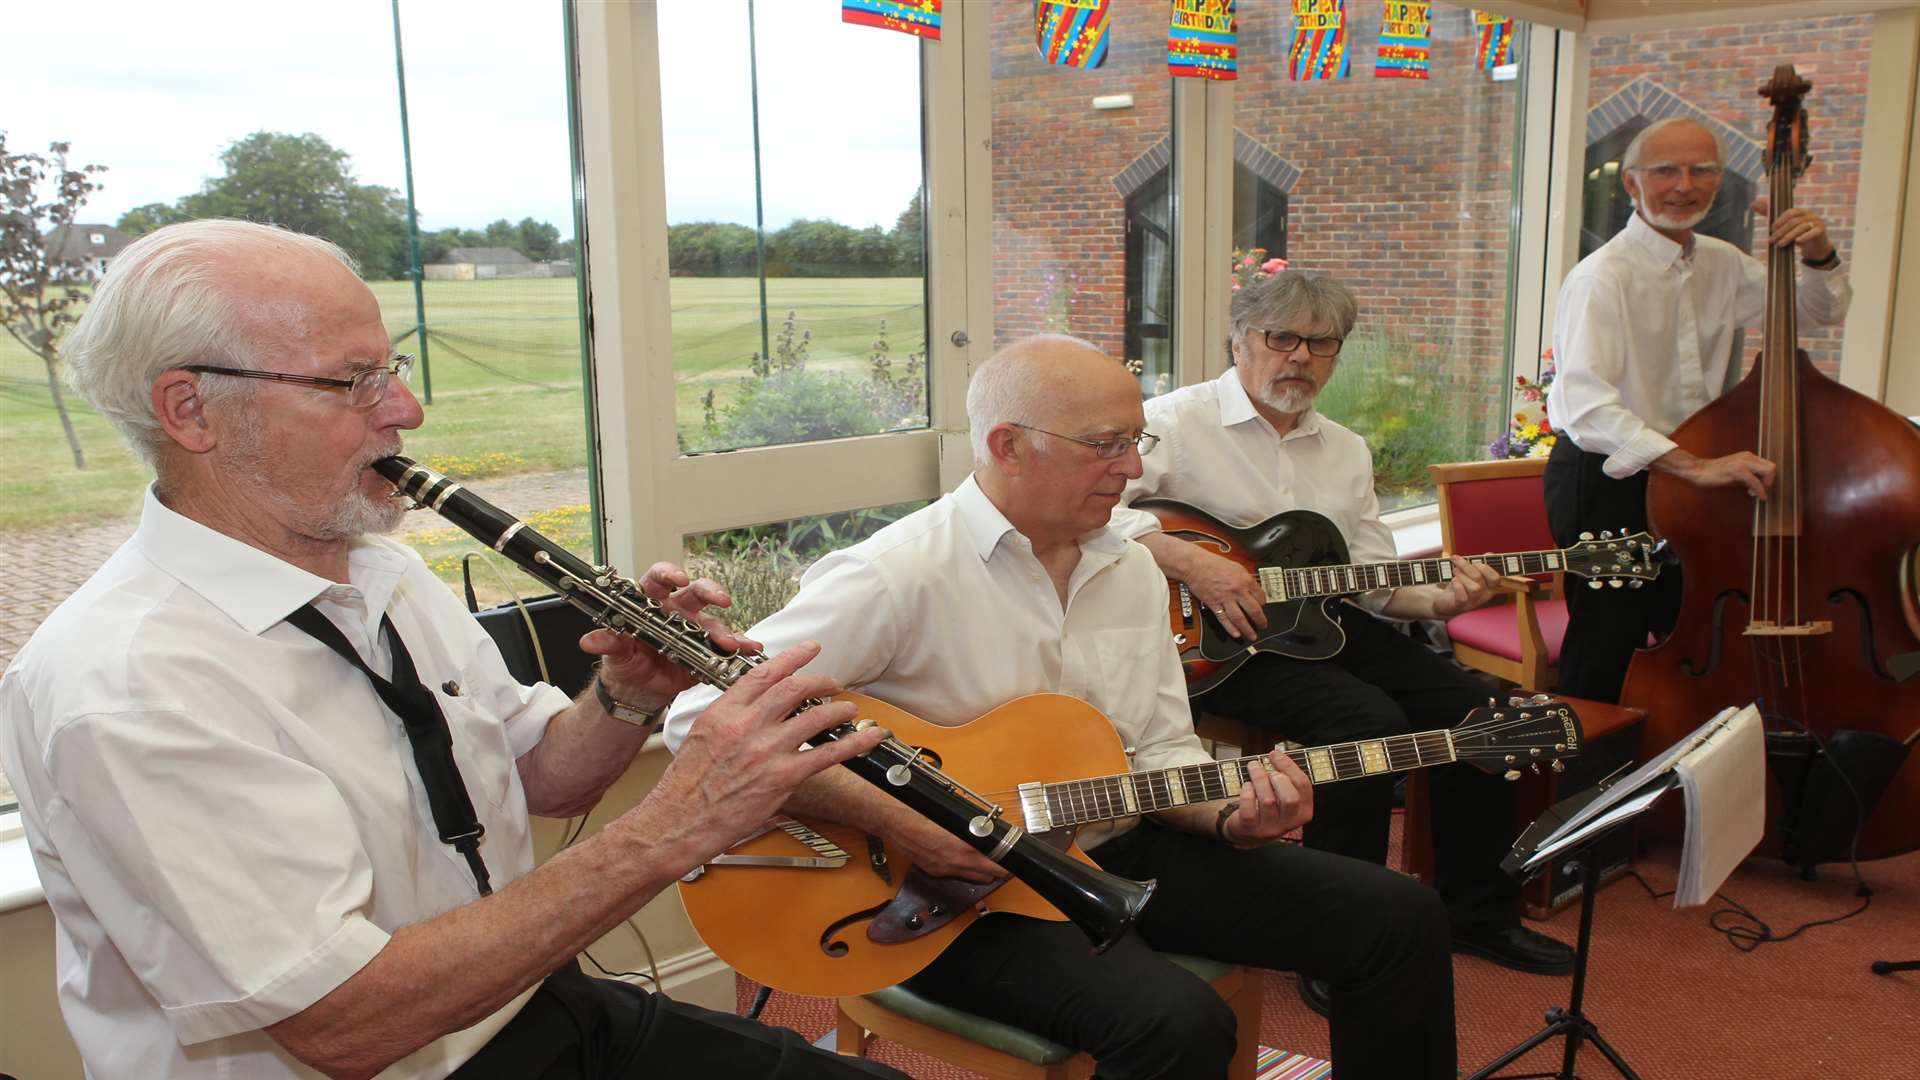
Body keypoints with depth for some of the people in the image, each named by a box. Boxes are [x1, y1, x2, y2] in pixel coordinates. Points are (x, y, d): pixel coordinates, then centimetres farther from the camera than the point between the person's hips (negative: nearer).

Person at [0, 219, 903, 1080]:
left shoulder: (383, 574, 5)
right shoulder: (118, 688, -22)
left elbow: (541, 779, 12)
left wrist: (631, 695, -10)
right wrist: (669, 829, -29)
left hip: (536, 1003, 7)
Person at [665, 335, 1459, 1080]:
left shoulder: (1132, 571, 6)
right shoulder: (900, 577, -20)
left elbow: (1163, 750, 12)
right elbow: (705, 716, -24)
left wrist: (1230, 816, -10)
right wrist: (898, 824, -27)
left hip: (1117, 848, 8)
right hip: (958, 889, -7)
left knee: (1399, 919, 2)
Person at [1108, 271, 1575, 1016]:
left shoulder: (1346, 451, 16)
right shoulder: (1179, 422, -6)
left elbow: (1373, 582, 15)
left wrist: (1437, 599, -6)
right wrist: (1191, 562, -27)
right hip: (1212, 639, -7)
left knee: (1470, 709, -4)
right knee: (1370, 721, -28)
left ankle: (1477, 911, 18)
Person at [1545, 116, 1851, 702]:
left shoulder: (1723, 264, 8)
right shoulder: (1602, 277, -18)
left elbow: (1821, 313, 22)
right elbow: (1585, 401, -33)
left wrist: (1820, 256, -1)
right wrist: (1692, 465, -41)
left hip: (1686, 478, 8)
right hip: (1606, 480, -8)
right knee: (1607, 648, -5)